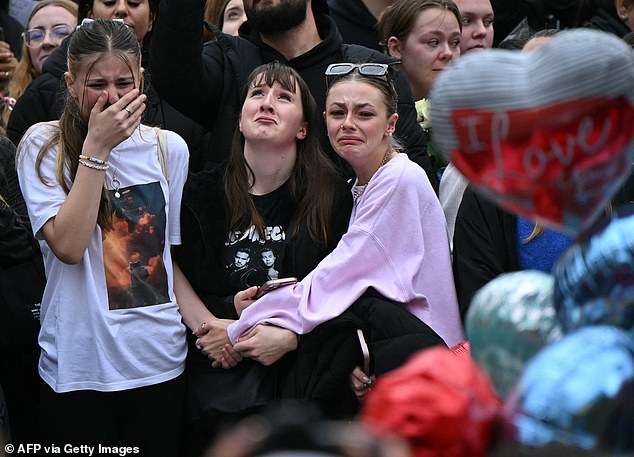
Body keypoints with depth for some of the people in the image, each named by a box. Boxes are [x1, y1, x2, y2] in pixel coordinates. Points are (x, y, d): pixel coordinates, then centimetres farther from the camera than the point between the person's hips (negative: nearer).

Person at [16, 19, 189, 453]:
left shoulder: (169, 148, 5)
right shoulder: (43, 145, -3)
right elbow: (68, 247, -16)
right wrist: (97, 147, -17)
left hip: (161, 361, 3)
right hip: (79, 368, -3)